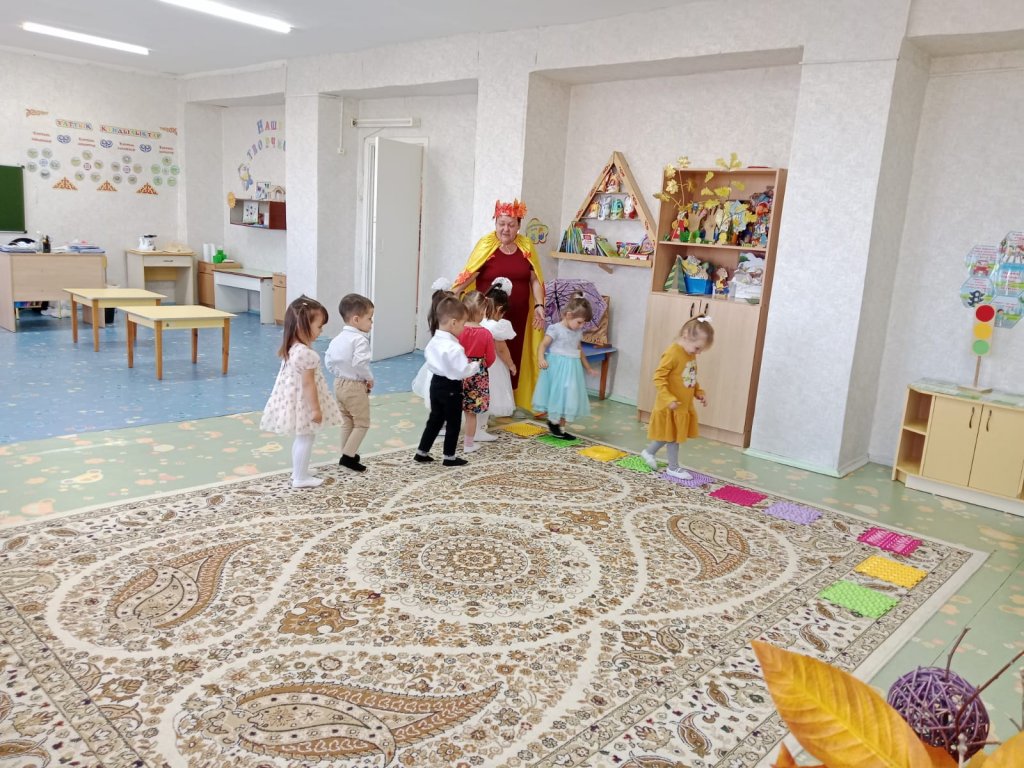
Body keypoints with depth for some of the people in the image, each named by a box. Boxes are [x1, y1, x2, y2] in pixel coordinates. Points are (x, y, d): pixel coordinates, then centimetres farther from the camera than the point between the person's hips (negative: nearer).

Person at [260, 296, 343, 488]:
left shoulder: (291, 348, 3)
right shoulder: (306, 353, -28)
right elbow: (308, 384, -25)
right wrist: (315, 408, -18)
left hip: (294, 399, 10)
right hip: (303, 402, -10)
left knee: (302, 437, 22)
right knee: (306, 438, 4)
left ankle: (299, 472, 34)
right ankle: (300, 478, 13)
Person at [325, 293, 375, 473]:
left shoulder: (338, 338, 5)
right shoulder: (360, 340, -21)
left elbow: (328, 360, 9)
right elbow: (359, 363, -31)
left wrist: (338, 374, 16)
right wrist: (369, 378, -15)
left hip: (339, 383, 9)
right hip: (355, 386, -8)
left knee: (346, 421, 19)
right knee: (362, 423, 3)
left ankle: (348, 454, 27)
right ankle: (348, 456, -2)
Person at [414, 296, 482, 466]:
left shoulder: (434, 341, 2)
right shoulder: (454, 348, -26)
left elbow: (428, 356, 16)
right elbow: (463, 371, -25)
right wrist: (476, 366, -8)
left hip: (436, 383, 8)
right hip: (451, 387, -8)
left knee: (435, 419, 19)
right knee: (453, 423, 7)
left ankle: (421, 452, 25)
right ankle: (449, 457, 16)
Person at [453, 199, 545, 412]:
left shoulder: (526, 246, 6)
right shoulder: (486, 244, -4)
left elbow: (535, 279, 9)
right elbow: (469, 275, -10)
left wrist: (539, 305, -1)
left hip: (517, 316, 3)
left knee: (512, 359, 8)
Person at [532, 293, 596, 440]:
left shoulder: (578, 332, 9)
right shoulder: (556, 329, -12)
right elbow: (543, 345, -15)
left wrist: (587, 367, 28)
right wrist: (540, 358, -33)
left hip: (572, 369, 7)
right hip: (558, 368, -7)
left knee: (569, 399, 8)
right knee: (558, 396, -1)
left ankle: (560, 428, 16)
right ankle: (553, 421, 19)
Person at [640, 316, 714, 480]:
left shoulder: (691, 354, 5)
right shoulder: (672, 354, -22)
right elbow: (658, 378, -24)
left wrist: (699, 393, 7)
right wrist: (669, 399, -29)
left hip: (684, 406, 9)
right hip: (671, 407, -9)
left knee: (674, 436, 19)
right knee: (673, 437, 6)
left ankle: (648, 452, 36)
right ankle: (674, 468, 21)